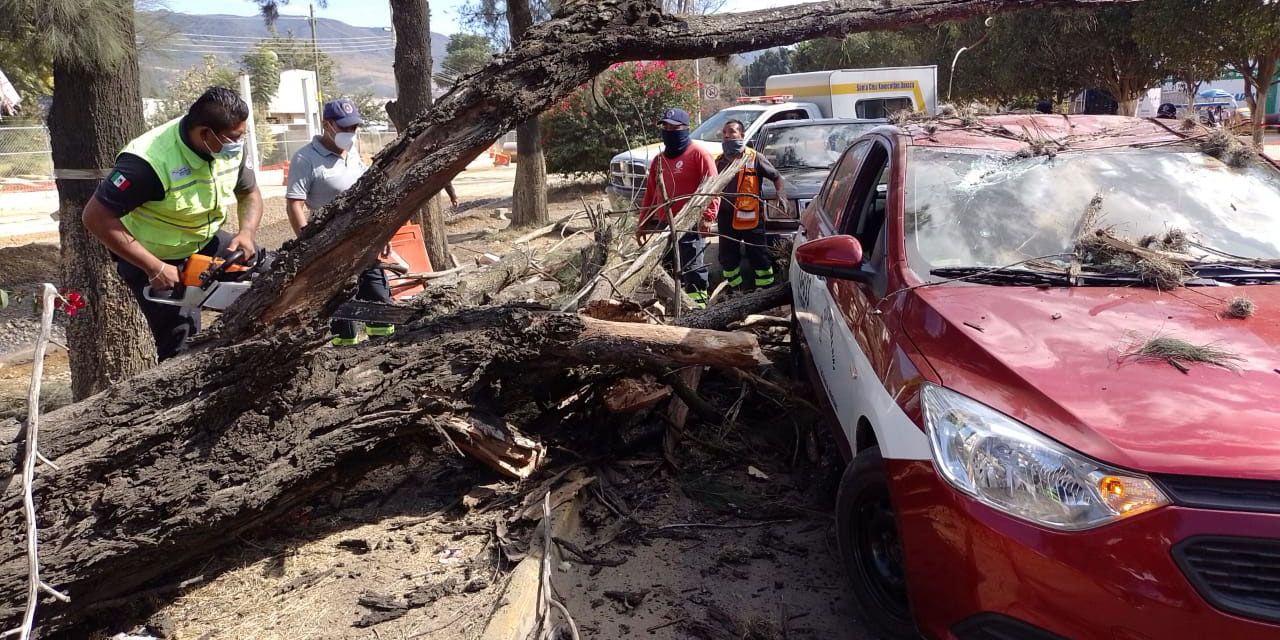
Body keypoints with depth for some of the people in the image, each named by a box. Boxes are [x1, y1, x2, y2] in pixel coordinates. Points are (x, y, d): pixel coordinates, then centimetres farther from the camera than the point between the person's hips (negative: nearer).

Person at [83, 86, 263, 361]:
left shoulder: (232, 147, -14)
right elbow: (96, 217, -30)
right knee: (182, 347, -9)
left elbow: (250, 193, 5)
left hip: (205, 243, 6)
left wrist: (246, 232, -16)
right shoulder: (149, 162, -34)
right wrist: (154, 269, -31)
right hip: (150, 259, -6)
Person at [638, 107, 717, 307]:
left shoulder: (698, 154, -3)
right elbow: (650, 194, 23)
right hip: (663, 225, 8)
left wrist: (707, 216, -21)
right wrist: (643, 223, 19)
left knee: (692, 269, -9)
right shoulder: (660, 159, 19)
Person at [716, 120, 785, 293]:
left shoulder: (754, 158, -3)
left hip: (750, 218, -5)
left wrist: (781, 196, -8)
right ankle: (735, 291, 28)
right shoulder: (719, 162, 11)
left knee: (759, 257, 0)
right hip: (726, 218, 5)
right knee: (727, 259, 12)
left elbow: (777, 177, 4)